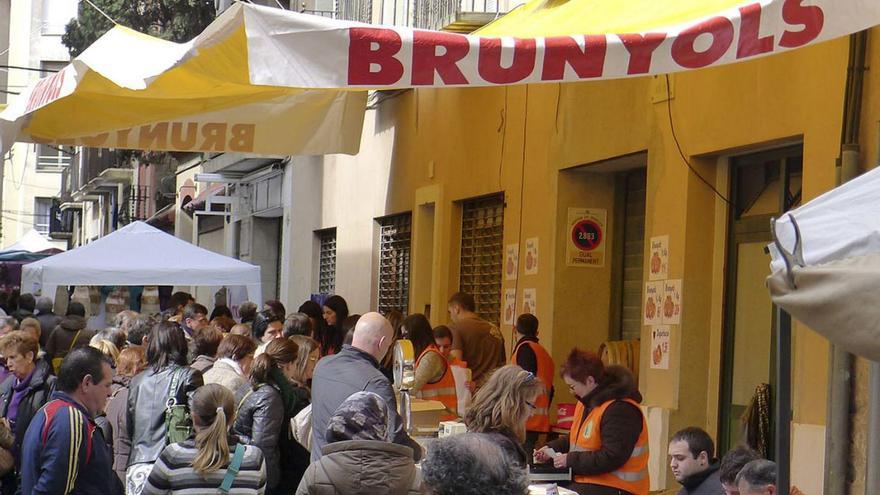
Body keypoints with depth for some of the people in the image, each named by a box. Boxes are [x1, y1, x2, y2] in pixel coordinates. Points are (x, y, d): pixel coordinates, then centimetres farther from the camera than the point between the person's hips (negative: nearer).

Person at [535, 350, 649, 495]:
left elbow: (611, 458, -24)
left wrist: (570, 460, -19)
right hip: (585, 481, 10)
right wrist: (552, 448, 9)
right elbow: (576, 439, 26)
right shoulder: (587, 403, 13)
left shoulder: (620, 410, -19)